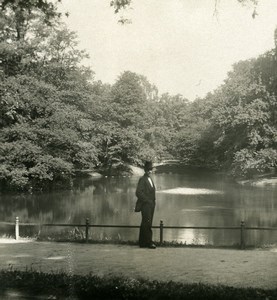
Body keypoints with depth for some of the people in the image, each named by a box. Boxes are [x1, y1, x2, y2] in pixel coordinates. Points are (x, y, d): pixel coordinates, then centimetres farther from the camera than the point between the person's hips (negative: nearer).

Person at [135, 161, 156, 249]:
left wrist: (153, 201, 12)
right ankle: (149, 242, -7)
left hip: (151, 205, 8)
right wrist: (147, 200, -14)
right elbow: (138, 192, -15)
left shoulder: (150, 179, 19)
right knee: (147, 223, -9)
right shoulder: (142, 179, -7)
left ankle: (142, 242, 13)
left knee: (145, 224, 9)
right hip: (145, 205, -8)